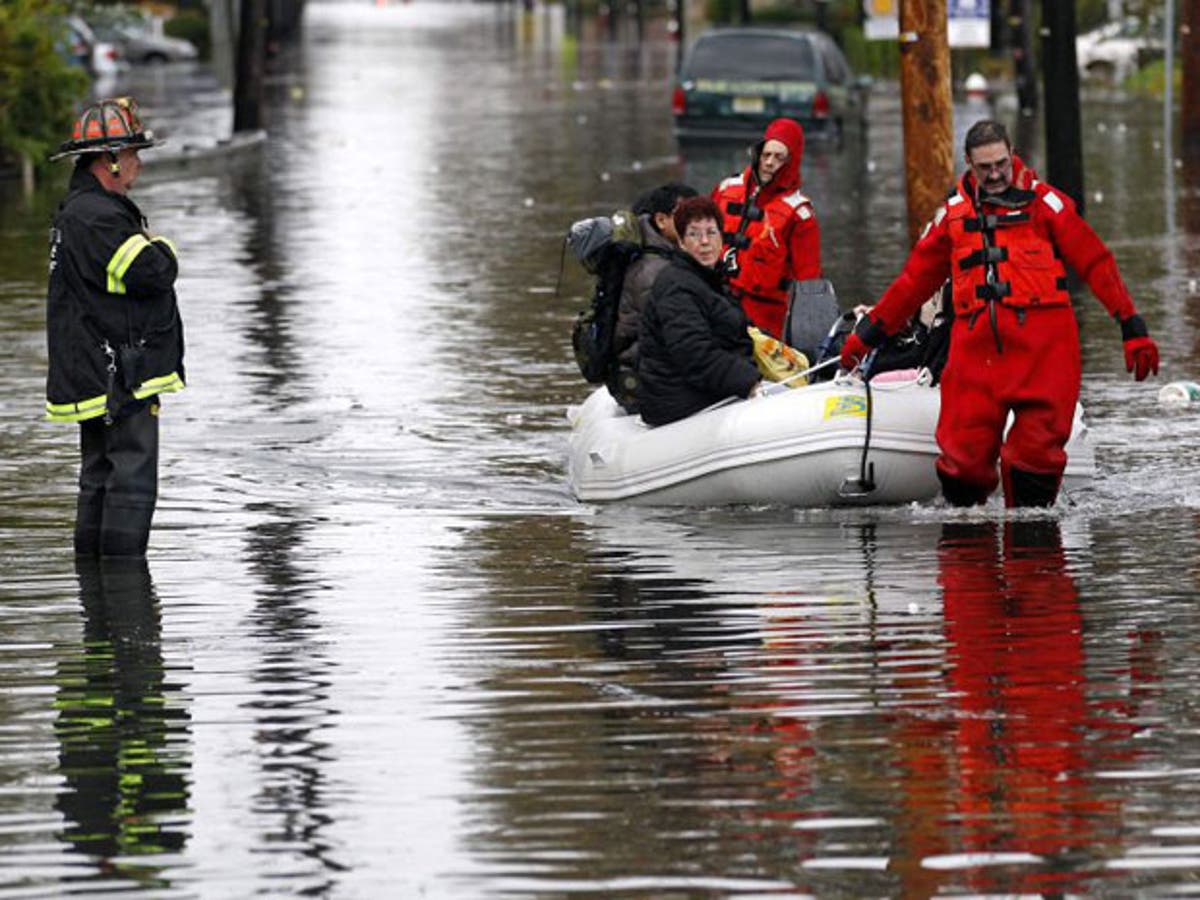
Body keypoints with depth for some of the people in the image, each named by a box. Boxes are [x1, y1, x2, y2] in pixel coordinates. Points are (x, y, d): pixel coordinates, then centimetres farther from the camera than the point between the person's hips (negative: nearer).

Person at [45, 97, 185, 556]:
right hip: (119, 378, -11)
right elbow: (154, 273, -22)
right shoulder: (96, 218, -18)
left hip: (96, 377, 11)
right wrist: (162, 248, -3)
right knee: (132, 483, -9)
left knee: (100, 479, 15)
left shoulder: (77, 211, 17)